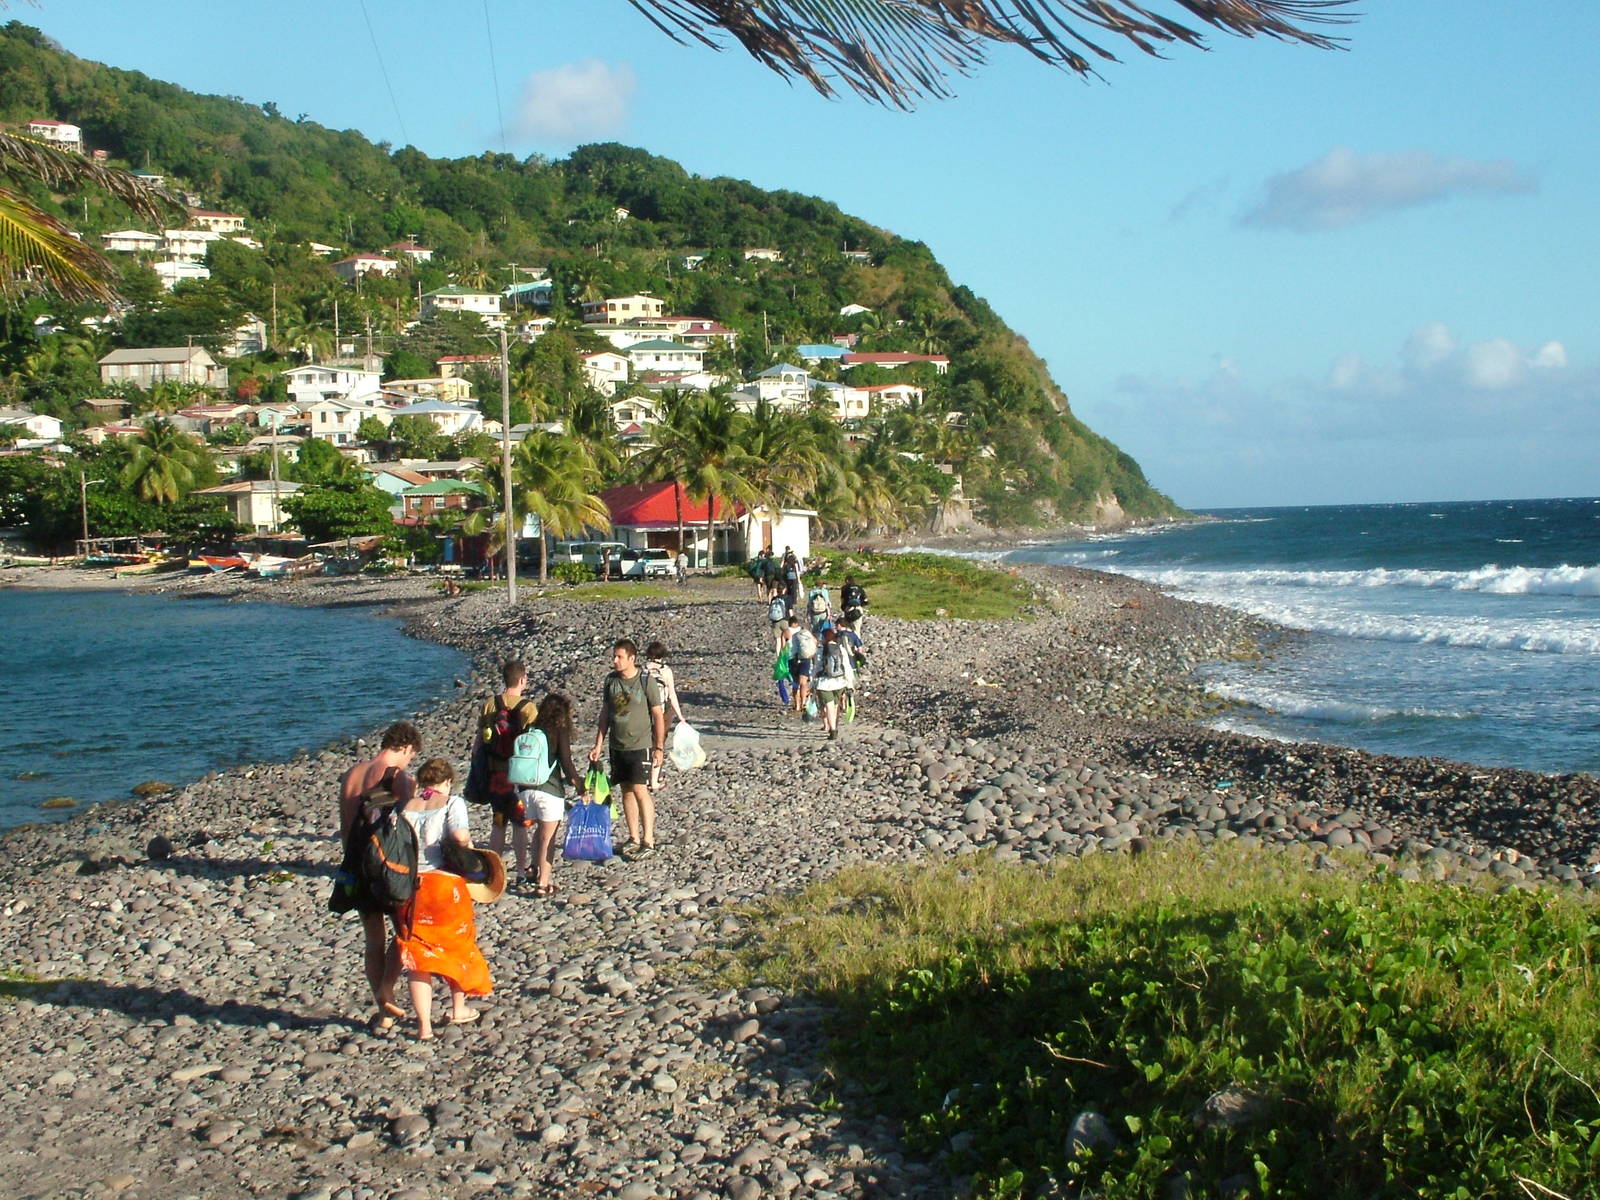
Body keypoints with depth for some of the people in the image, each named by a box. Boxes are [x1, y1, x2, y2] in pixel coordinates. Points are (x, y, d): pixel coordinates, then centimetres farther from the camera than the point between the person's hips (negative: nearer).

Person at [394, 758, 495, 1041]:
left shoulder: (405, 806, 4)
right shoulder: (452, 802, -3)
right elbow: (460, 836, -19)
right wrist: (469, 844, 1)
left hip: (410, 886, 2)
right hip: (445, 883, -1)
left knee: (417, 954, 9)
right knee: (458, 944, 21)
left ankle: (424, 1025, 5)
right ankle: (459, 1009, 35)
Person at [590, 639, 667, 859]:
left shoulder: (646, 682, -10)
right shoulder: (611, 681, 5)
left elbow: (658, 715, -6)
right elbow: (605, 715, 12)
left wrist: (659, 748, -8)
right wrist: (598, 745, 9)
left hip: (640, 746, -5)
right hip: (617, 746, 5)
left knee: (640, 790, -11)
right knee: (626, 791, 10)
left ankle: (648, 841, -5)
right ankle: (634, 839, 19)